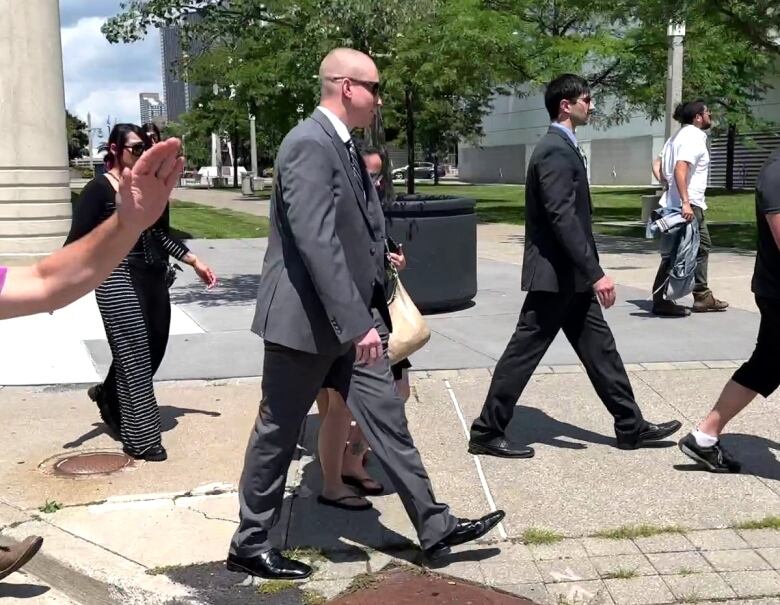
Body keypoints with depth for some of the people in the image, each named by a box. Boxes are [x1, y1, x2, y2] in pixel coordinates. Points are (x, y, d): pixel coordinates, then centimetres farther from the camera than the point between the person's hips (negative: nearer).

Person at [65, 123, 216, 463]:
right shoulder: (99, 189, -8)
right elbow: (78, 241, -12)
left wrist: (195, 262, 15)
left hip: (153, 277, 7)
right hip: (118, 278, -7)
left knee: (153, 350, 13)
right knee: (134, 356, -5)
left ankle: (107, 395, 41)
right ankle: (141, 438, 5)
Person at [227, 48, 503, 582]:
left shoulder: (346, 145, 13)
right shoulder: (309, 145, -18)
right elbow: (317, 242, -26)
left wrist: (366, 317, 17)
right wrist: (357, 324, -26)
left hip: (349, 319, 9)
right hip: (308, 320, -9)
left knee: (388, 419, 10)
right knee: (278, 434, 5)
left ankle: (435, 527, 19)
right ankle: (250, 545, 22)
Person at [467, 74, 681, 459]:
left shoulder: (561, 148, 16)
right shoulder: (555, 151, -17)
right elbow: (562, 217, -25)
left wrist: (589, 273, 23)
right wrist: (596, 273, -26)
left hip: (569, 275, 11)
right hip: (556, 274, -10)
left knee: (598, 346, 14)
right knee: (524, 352, -3)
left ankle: (631, 426, 24)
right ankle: (487, 432, 7)